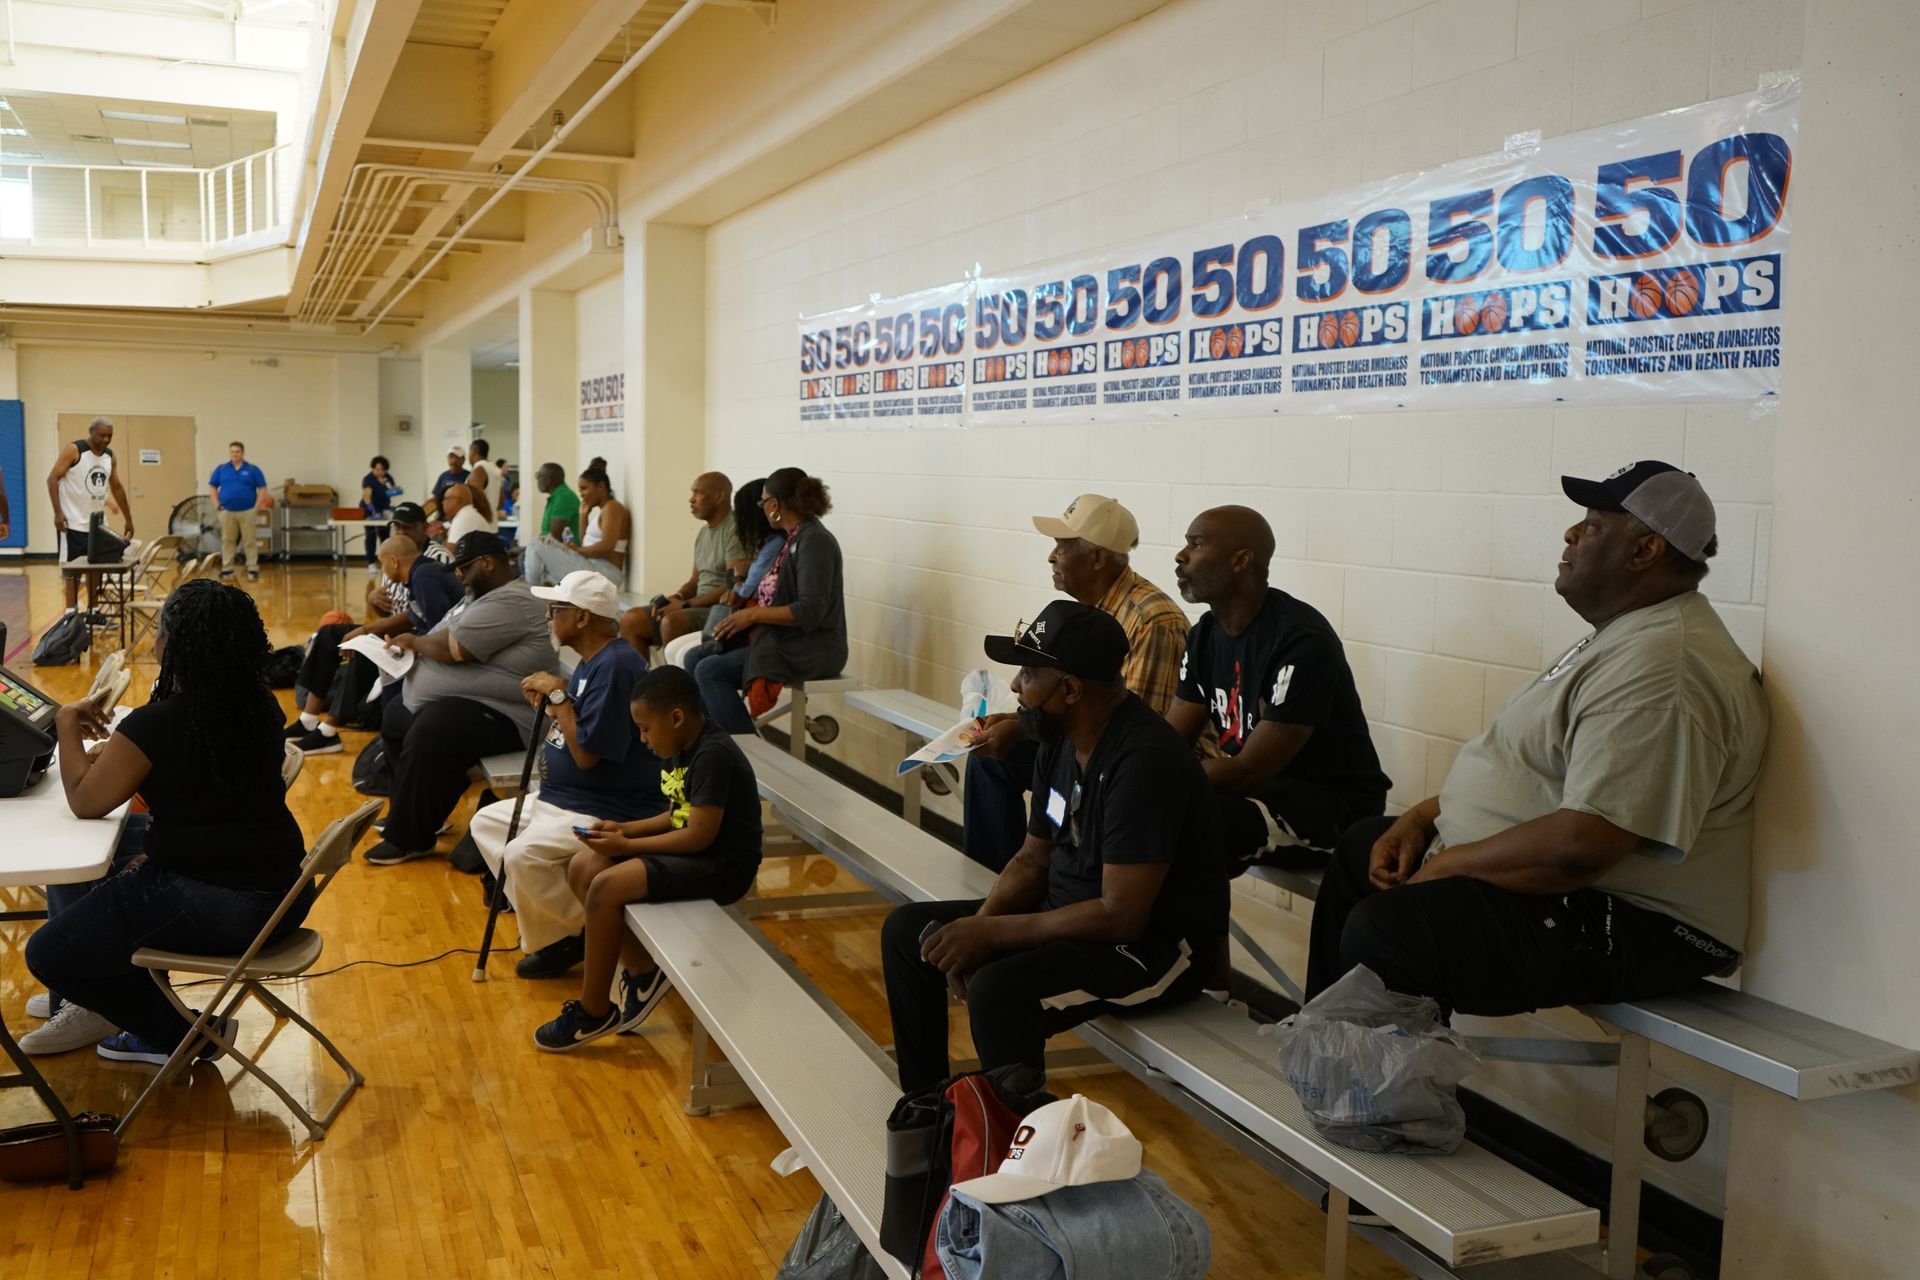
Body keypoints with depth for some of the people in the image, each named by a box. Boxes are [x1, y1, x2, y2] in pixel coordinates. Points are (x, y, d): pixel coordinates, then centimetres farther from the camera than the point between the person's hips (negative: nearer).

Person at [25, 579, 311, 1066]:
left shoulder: (153, 725, -18)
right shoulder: (259, 705, 4)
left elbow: (86, 801, -5)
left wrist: (68, 723, 7)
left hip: (220, 906, -9)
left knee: (48, 954, 5)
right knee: (110, 894, 31)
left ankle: (179, 1037, 12)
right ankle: (154, 1027, 33)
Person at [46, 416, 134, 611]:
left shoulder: (109, 455, 9)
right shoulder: (73, 451, -11)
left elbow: (116, 488, 18)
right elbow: (52, 479, -13)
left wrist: (128, 519, 17)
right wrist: (57, 513, -21)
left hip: (98, 523, 6)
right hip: (73, 523, -6)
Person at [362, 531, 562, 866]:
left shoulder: (511, 602, -20)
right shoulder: (485, 596, 16)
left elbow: (451, 649, -24)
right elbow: (446, 637, 20)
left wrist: (415, 642, -5)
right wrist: (416, 644, -1)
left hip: (496, 714, -12)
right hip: (454, 700, 12)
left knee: (425, 741, -32)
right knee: (394, 719, 21)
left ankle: (409, 839, -17)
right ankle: (412, 813, 25)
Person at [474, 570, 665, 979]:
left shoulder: (616, 666, -21)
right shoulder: (590, 663, 11)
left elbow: (587, 753, -24)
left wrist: (559, 696, -16)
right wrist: (548, 702, 0)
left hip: (609, 812, -12)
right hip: (562, 798, 12)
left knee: (524, 854, -28)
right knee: (485, 823, 14)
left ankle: (582, 932, -4)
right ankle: (551, 928, 8)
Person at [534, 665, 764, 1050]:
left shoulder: (713, 755, -22)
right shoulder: (679, 749, 7)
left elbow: (700, 834, -24)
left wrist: (627, 846, -17)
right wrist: (625, 829, 1)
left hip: (722, 867, -10)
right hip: (689, 852, 10)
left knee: (606, 887, -23)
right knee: (582, 867, -1)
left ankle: (593, 1013, -7)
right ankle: (641, 969, 5)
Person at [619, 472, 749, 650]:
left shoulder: (735, 529, -12)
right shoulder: (704, 532, 18)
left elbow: (735, 585, -20)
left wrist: (685, 604, -16)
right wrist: (676, 597, -2)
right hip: (700, 605, 9)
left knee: (672, 622, -34)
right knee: (631, 620, -2)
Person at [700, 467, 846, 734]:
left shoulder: (814, 541, -15)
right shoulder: (794, 538, 14)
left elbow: (810, 611, -23)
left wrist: (752, 615, -17)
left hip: (810, 649, -10)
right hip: (786, 640, 10)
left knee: (710, 671, -17)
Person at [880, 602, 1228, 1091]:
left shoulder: (1144, 759, -26)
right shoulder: (1061, 739, 2)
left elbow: (1120, 916, -27)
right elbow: (1034, 859, 11)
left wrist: (993, 933, -21)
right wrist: (978, 928, -7)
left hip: (1157, 941, -9)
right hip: (1071, 914, 10)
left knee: (998, 991, -33)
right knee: (906, 931, 6)